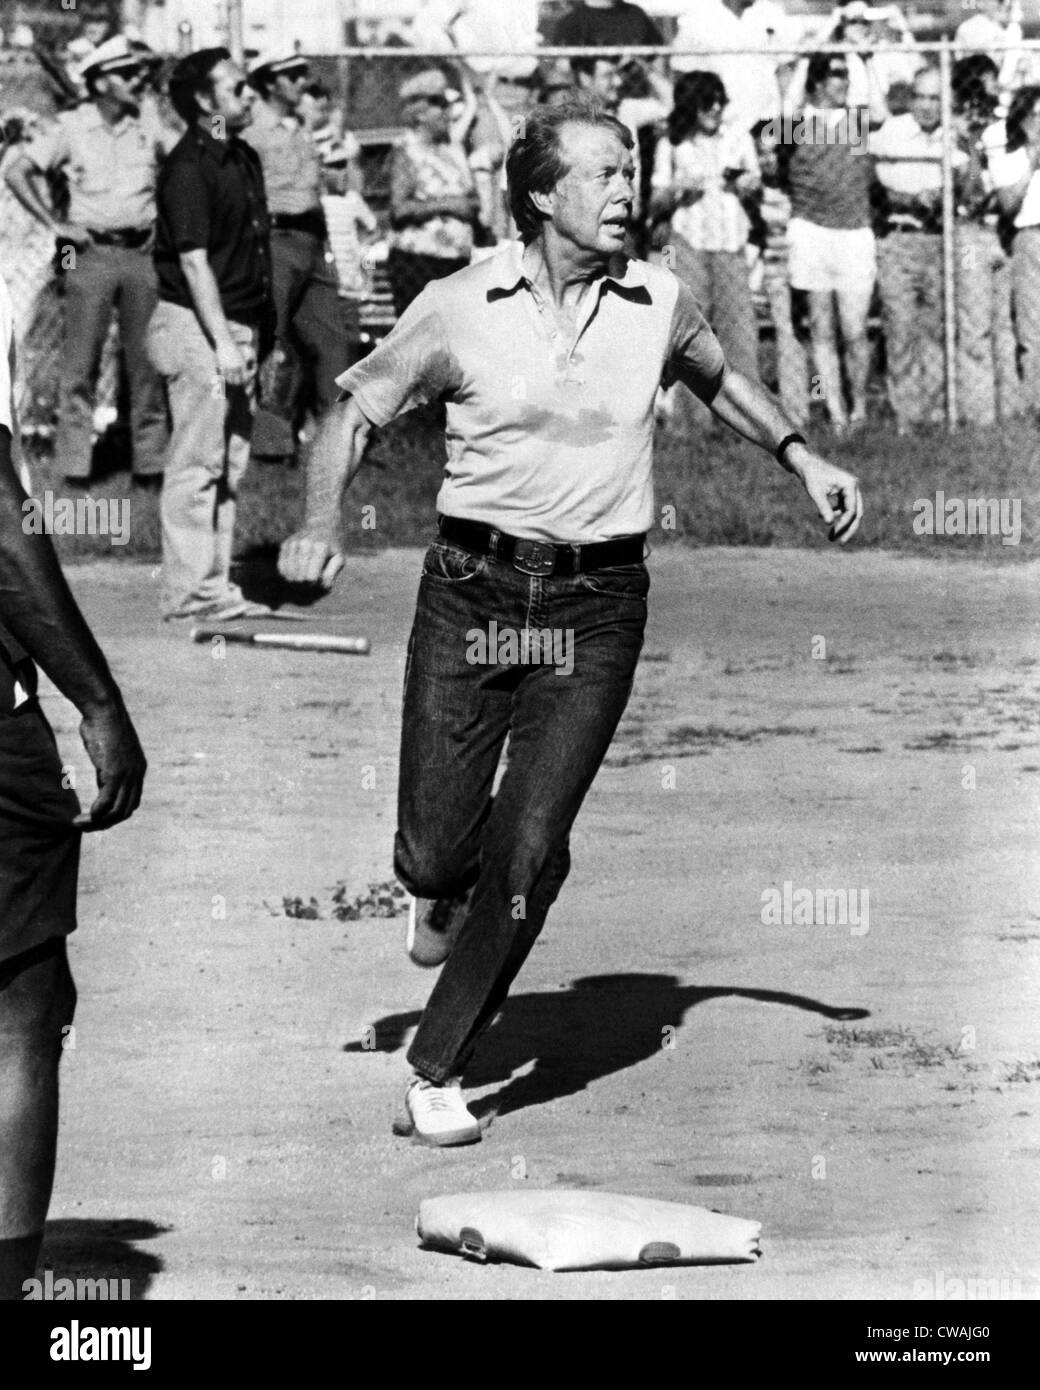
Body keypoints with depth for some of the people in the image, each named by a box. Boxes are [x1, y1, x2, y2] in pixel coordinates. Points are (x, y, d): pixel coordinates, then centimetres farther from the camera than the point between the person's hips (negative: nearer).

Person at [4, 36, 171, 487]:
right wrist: (55, 225, -3)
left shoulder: (150, 123, 5)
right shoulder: (72, 127, -2)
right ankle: (75, 463, 1)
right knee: (82, 361, -2)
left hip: (141, 250, 3)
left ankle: (151, 461, 10)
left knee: (147, 360, 4)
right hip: (91, 252, -3)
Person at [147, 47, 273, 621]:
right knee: (198, 463, -6)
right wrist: (222, 342, -22)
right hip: (197, 327, -9)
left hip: (238, 327, 9)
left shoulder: (243, 158, 14)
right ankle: (188, 592, -3)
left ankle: (215, 586, 17)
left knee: (229, 464, 11)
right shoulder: (187, 167, -15)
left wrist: (251, 336, 17)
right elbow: (194, 260, -19)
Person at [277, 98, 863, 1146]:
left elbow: (717, 380, 26)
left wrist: (802, 457, 17)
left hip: (596, 608, 1)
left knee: (529, 852, -11)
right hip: (471, 588, -1)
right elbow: (354, 413, 4)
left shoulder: (657, 304, 4)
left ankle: (438, 1070, 2)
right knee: (435, 850, -1)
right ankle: (440, 895, 39)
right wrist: (320, 525, -12)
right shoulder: (459, 309, -3)